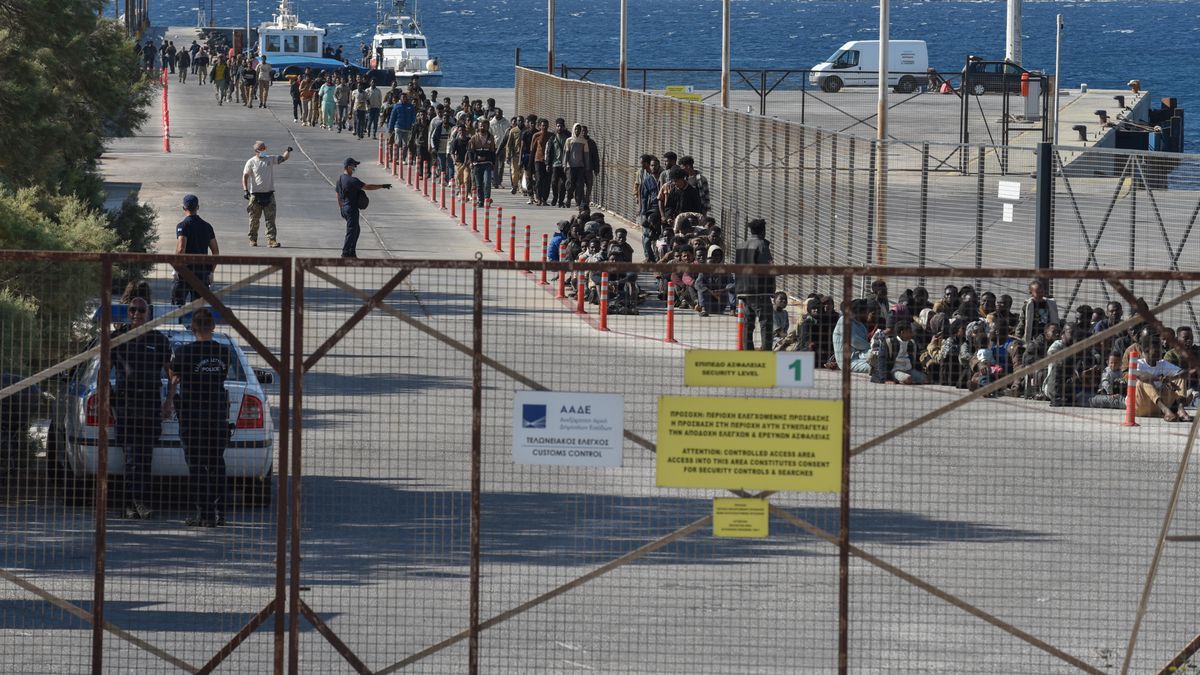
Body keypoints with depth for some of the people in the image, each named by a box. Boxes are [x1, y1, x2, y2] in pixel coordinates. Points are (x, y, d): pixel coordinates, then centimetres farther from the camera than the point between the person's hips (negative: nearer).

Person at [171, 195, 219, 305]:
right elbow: (216, 252, 10)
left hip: (186, 270, -5)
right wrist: (211, 271, 17)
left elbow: (181, 249, -20)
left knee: (177, 302, 0)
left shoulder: (183, 226, -9)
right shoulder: (207, 226, 9)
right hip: (203, 271, 5)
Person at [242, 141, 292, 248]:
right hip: (255, 194, -2)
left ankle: (271, 240, -7)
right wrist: (245, 190, -15)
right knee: (254, 219, 6)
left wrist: (288, 151, -16)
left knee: (271, 219, -5)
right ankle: (252, 239, 20)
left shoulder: (270, 159, 7)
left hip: (269, 194, 2)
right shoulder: (251, 162, -1)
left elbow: (283, 158, 6)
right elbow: (245, 176, -3)